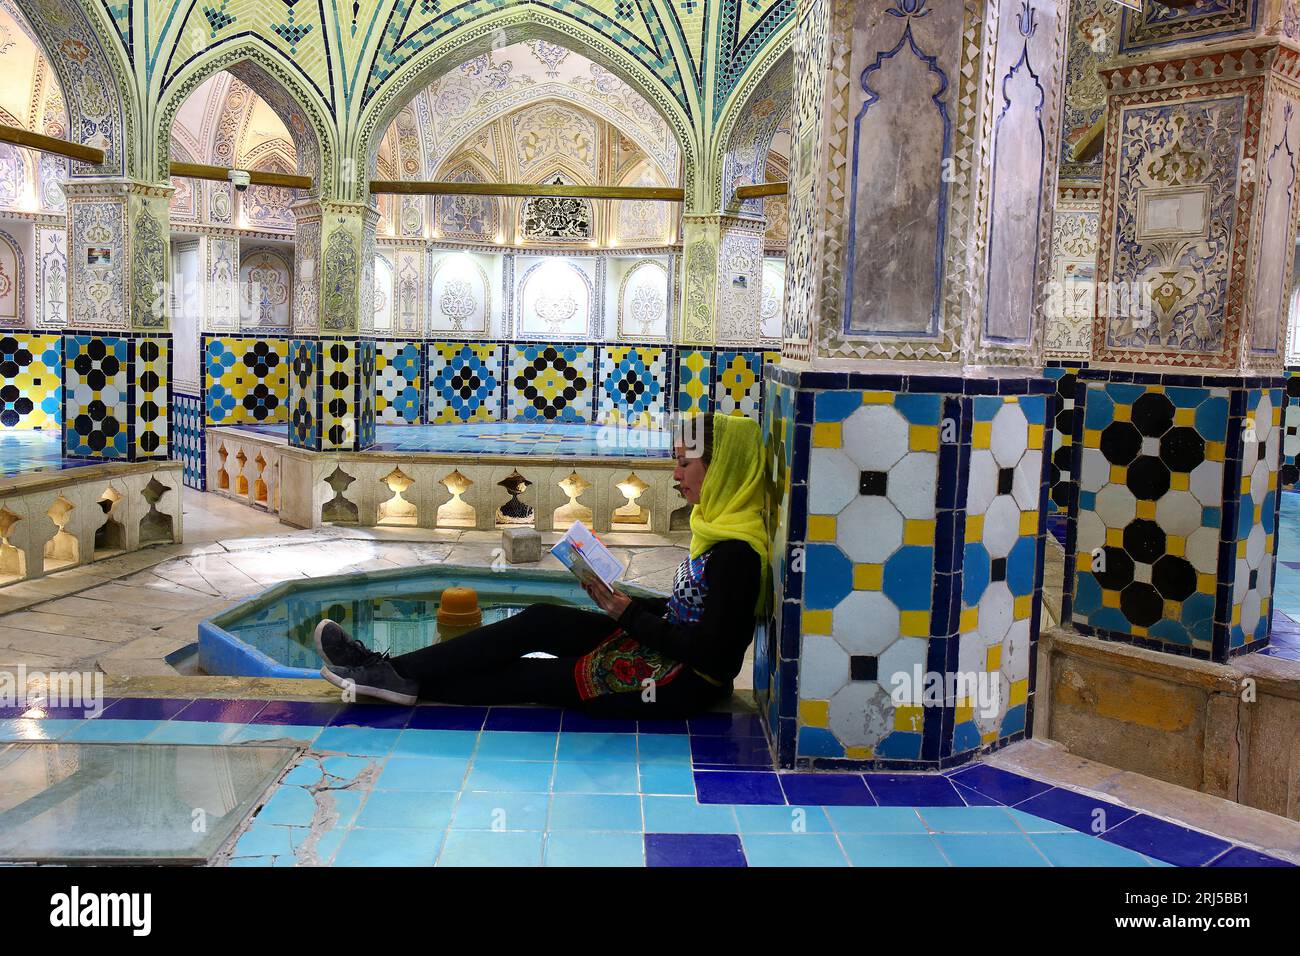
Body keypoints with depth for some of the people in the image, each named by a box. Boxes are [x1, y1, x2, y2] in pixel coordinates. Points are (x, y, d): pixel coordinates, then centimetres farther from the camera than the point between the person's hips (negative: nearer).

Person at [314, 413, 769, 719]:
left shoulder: (735, 551, -23)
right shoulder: (721, 529, 8)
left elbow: (707, 650, -25)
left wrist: (629, 613, -16)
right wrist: (622, 602, 2)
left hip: (681, 685, -9)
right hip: (661, 652, 9)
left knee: (526, 678, -3)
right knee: (539, 621, 0)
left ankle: (404, 677, 10)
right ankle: (398, 672, 2)